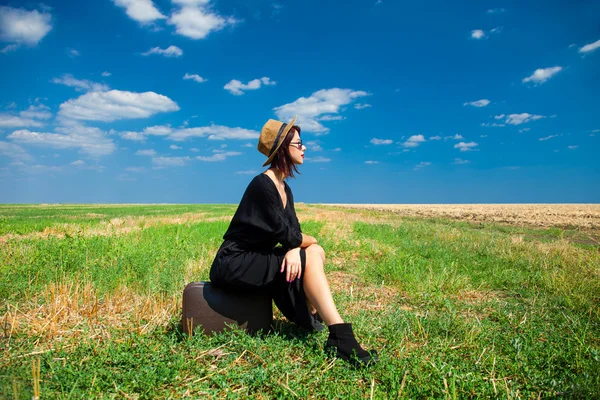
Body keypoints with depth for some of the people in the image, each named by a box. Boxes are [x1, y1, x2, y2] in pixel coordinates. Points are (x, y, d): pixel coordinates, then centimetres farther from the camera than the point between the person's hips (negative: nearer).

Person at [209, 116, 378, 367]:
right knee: (310, 255, -18)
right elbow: (281, 232, -20)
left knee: (315, 252, -1)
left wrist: (295, 249, -20)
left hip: (254, 260, 9)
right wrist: (309, 241, -1)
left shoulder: (284, 189, 10)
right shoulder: (262, 184, -18)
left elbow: (293, 230, 3)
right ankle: (340, 337, -19)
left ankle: (311, 317, 9)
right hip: (234, 265, -9)